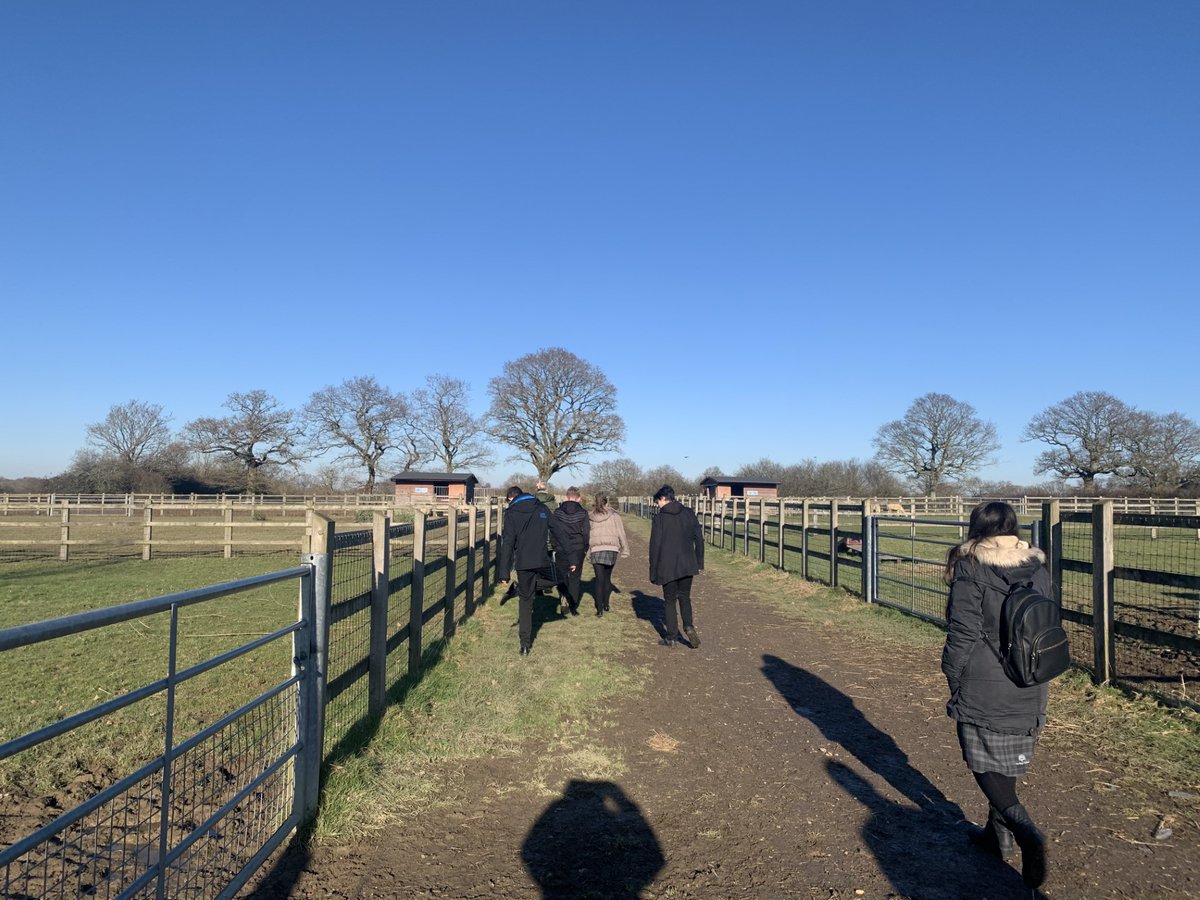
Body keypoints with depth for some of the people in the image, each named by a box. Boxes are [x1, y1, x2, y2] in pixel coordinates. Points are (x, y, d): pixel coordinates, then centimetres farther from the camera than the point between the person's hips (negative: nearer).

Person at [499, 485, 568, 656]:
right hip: (543, 561, 1)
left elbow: (508, 543, -6)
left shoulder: (511, 513, 0)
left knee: (526, 600, 9)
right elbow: (557, 530, 11)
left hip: (523, 563, -1)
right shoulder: (541, 507, 9)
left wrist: (504, 573, -6)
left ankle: (525, 643, 9)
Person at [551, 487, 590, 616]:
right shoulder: (583, 513, -2)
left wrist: (555, 547, 13)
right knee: (575, 578, 7)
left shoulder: (557, 512, 0)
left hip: (561, 551, 0)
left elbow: (552, 532, 2)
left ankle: (564, 602, -2)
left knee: (561, 577, 10)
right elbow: (586, 533, 0)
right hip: (578, 550, 0)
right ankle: (573, 606, 6)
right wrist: (585, 548, 12)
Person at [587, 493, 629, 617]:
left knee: (599, 579, 2)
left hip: (595, 551, 0)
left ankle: (599, 609, -4)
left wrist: (588, 552, 13)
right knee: (607, 578, 15)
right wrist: (624, 550, 10)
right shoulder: (613, 516, -1)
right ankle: (606, 605, 23)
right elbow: (621, 534, 1)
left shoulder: (589, 517, 4)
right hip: (611, 550, 0)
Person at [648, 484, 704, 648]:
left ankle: (671, 637, 12)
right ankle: (689, 626, -4)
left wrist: (653, 573, -1)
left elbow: (655, 547, -8)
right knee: (684, 597, 18)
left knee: (670, 601, 10)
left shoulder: (659, 519, -8)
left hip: (667, 567, -3)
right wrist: (700, 563, 13)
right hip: (687, 566, 3)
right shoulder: (688, 514, 3)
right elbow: (699, 539, 4)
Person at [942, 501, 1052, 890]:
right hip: (1028, 692, 6)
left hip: (983, 689, -6)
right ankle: (998, 833, 31)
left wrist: (953, 679, -1)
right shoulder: (1039, 570, 4)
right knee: (1005, 763, 20)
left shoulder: (970, 570, -14)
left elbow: (962, 634, -13)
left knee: (986, 764, 4)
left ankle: (1024, 829, -15)